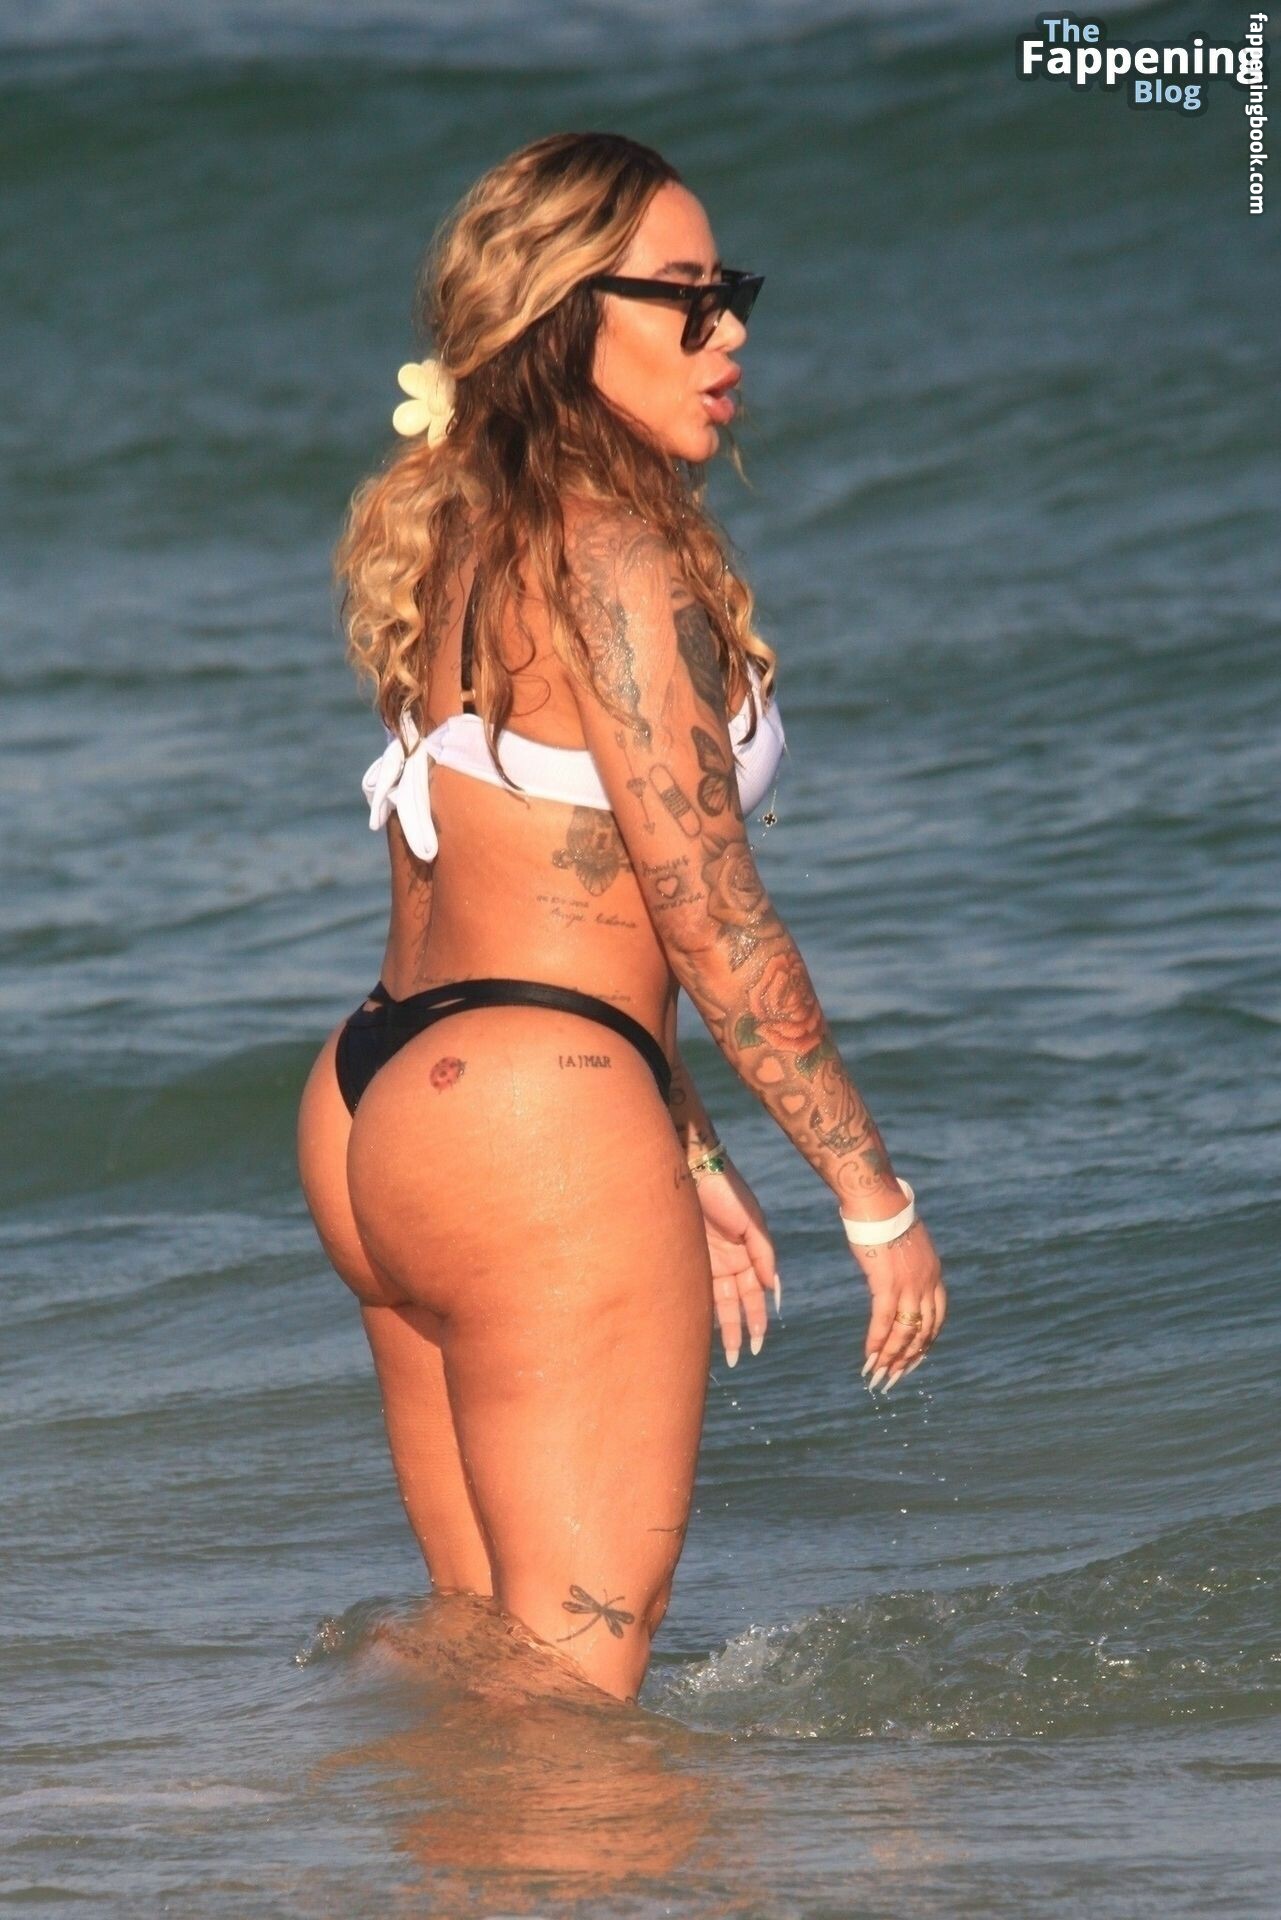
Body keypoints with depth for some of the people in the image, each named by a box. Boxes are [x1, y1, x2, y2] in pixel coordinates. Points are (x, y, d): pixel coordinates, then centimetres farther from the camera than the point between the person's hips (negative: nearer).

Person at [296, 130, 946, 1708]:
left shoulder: (460, 547, 17)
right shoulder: (615, 557, -12)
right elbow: (708, 912, -13)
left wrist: (687, 1160, 26)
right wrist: (876, 1198, -7)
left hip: (377, 1103, 10)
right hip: (538, 1122, -9)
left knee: (501, 1652, 17)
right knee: (578, 1680, -7)